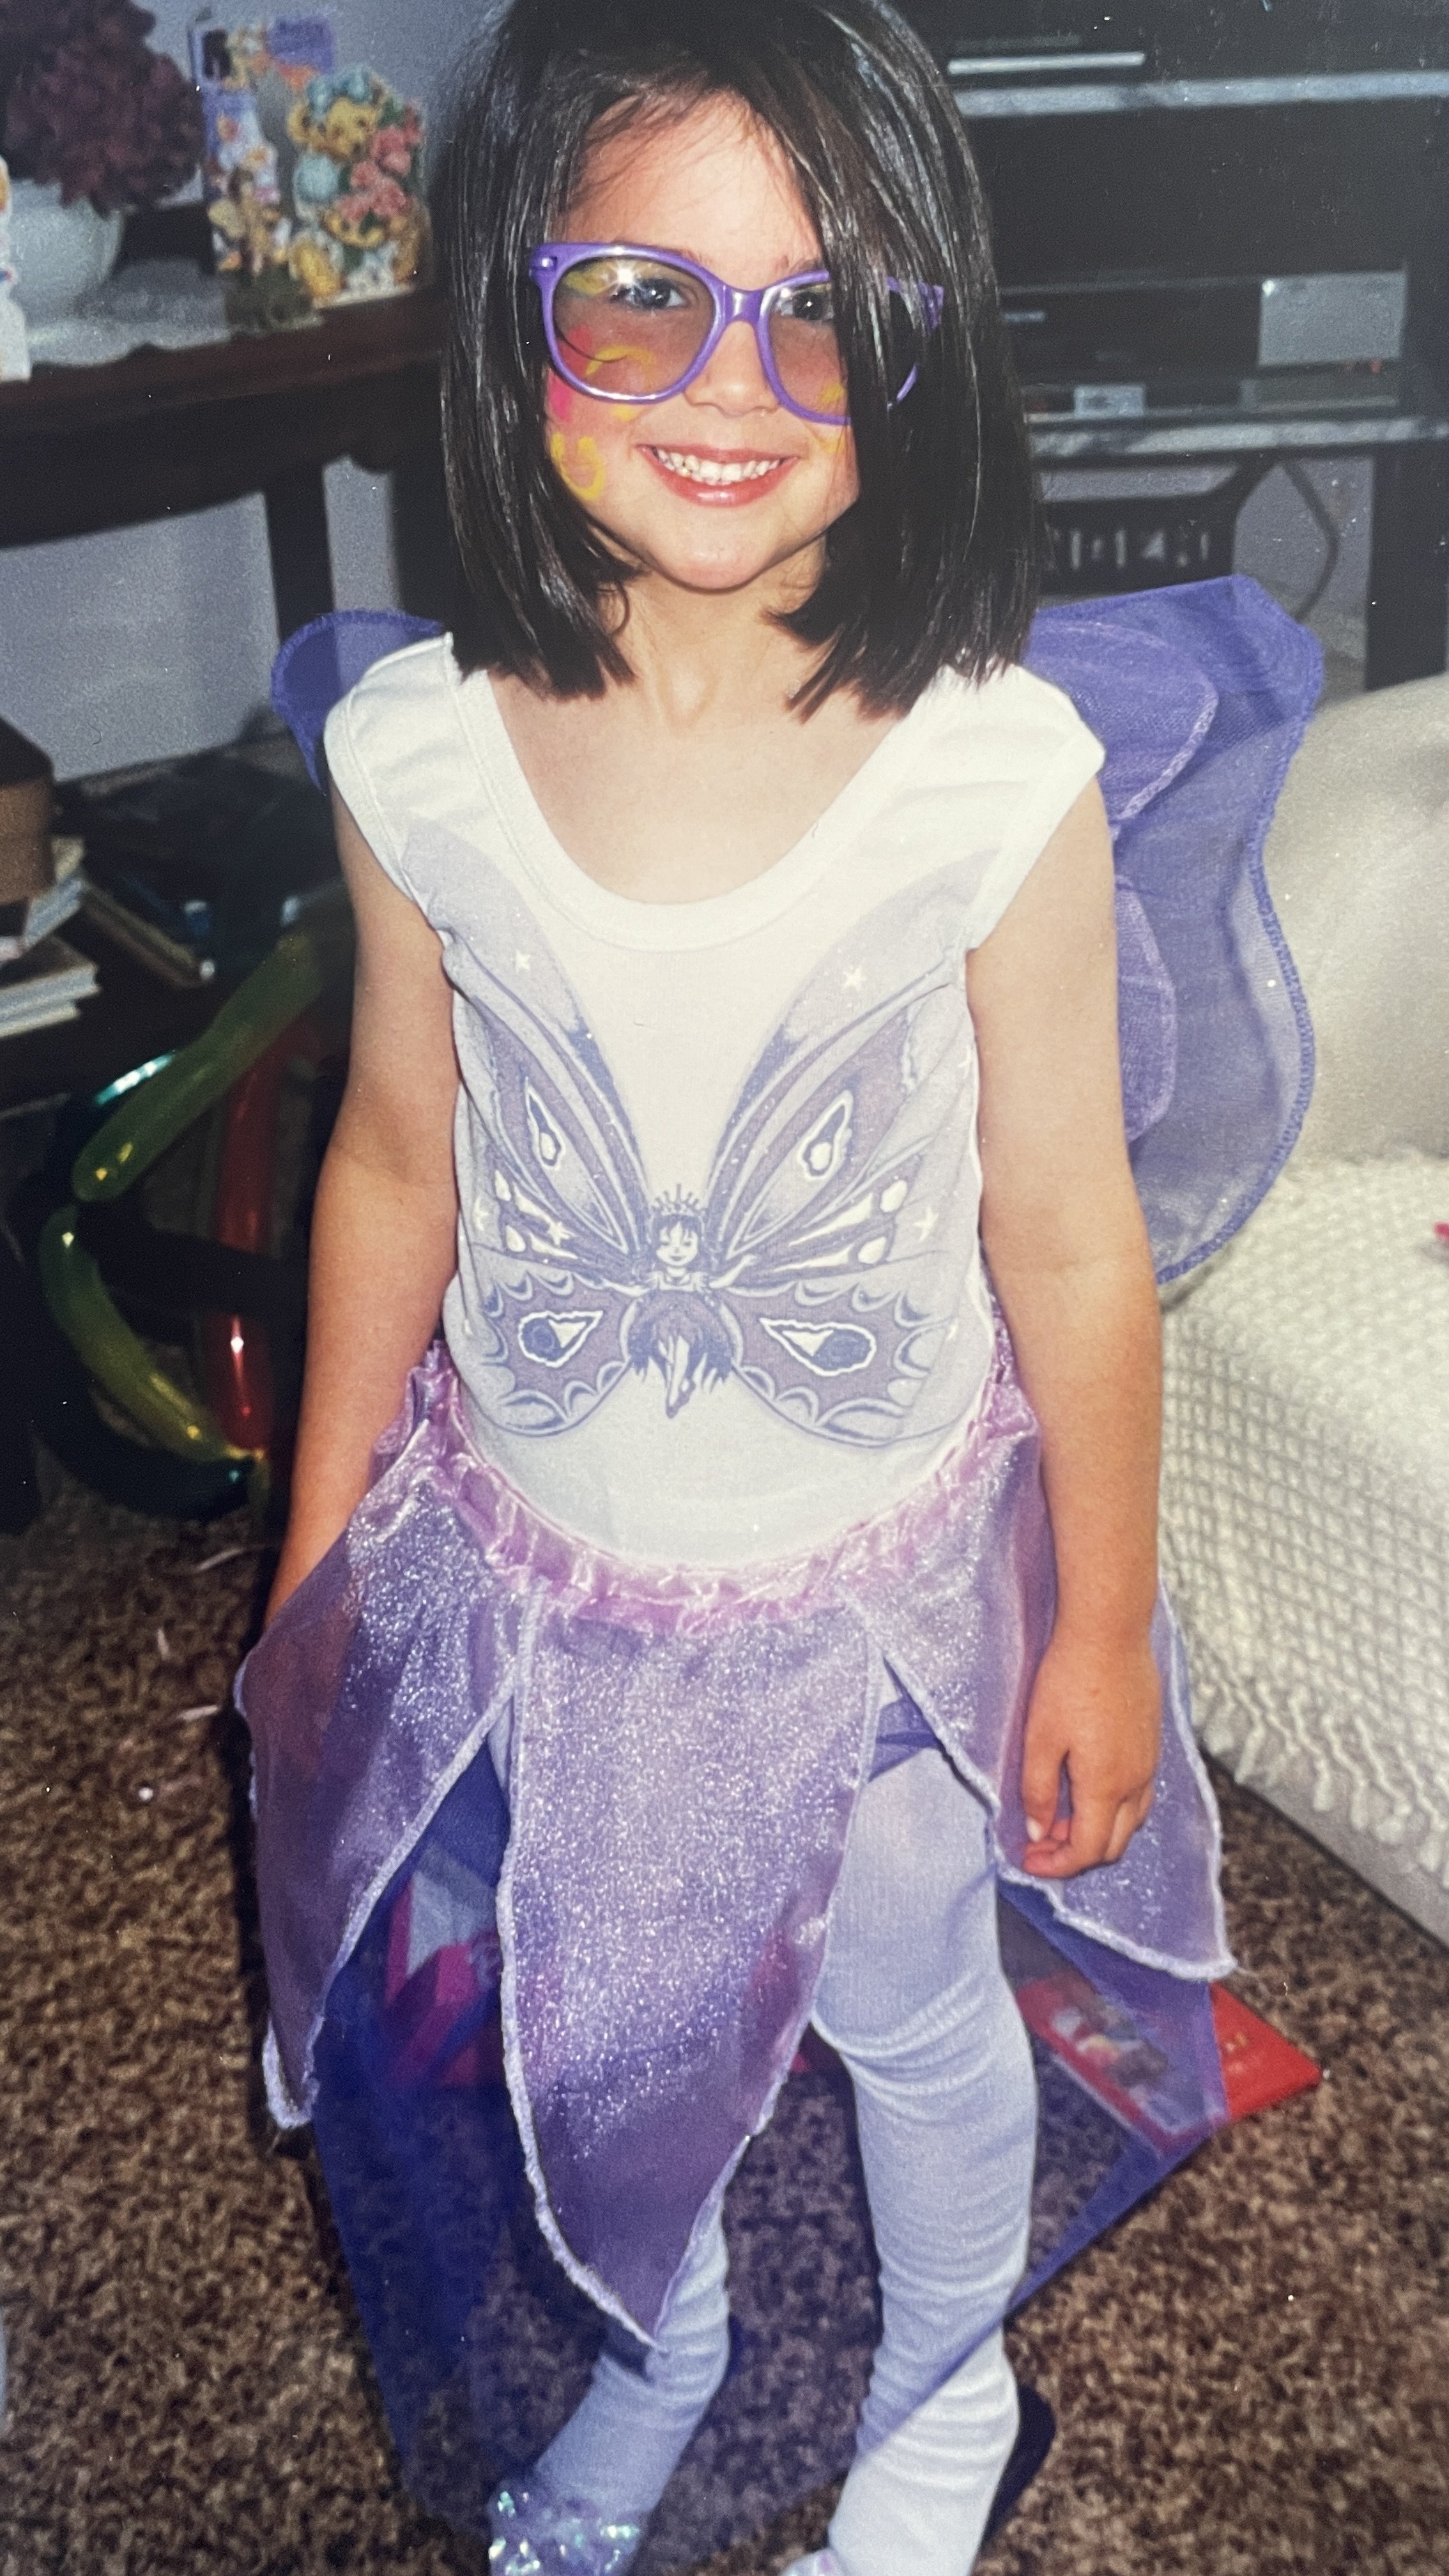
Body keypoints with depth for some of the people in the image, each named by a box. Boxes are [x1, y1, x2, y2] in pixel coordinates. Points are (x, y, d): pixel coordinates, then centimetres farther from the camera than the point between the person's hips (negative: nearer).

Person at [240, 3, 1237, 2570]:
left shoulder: (996, 773, -22)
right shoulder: (418, 752, -15)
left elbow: (1066, 1233, -12)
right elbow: (397, 1162, -2)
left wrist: (1103, 1623, -4)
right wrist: (313, 1558, 7)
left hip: (877, 1574, -2)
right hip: (537, 1555, 3)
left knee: (909, 2016, 24)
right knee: (602, 2017, 25)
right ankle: (658, 2356, 60)